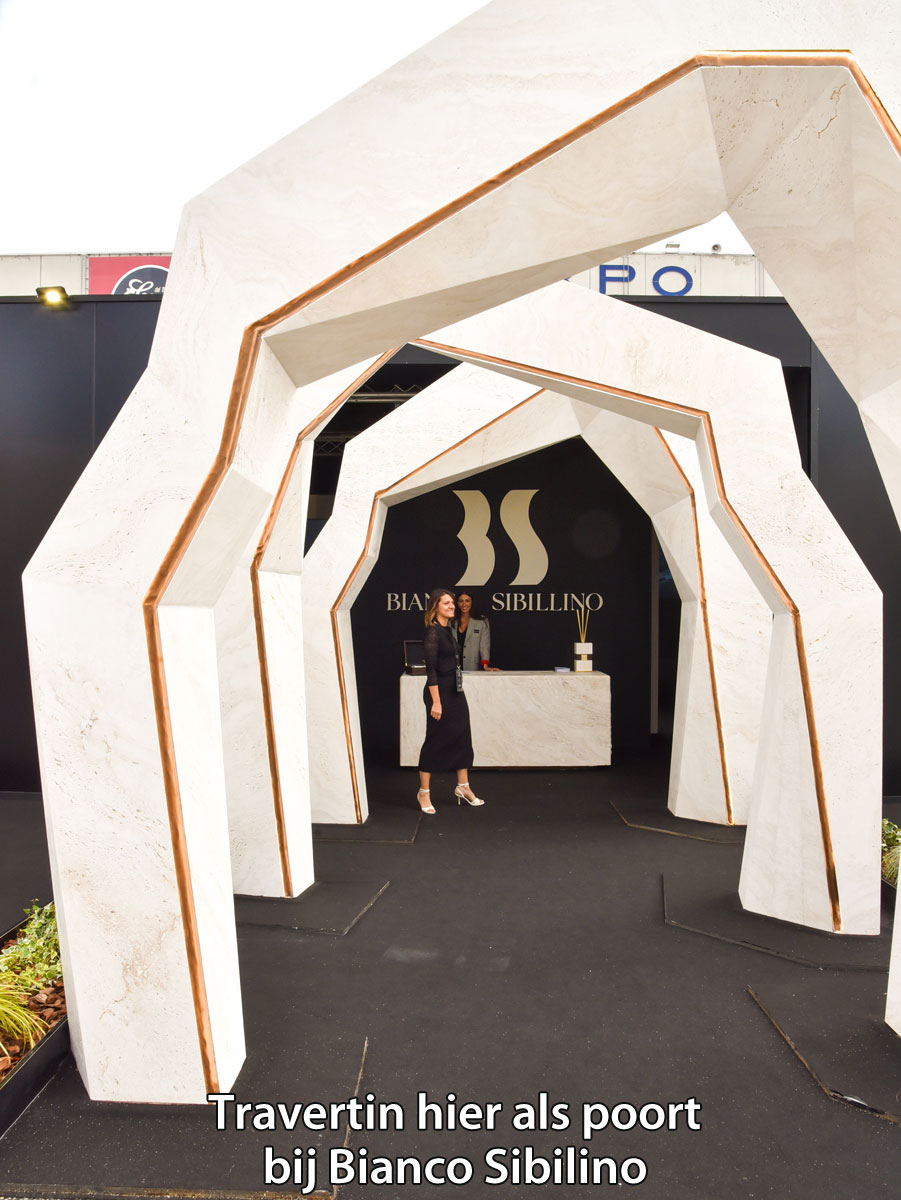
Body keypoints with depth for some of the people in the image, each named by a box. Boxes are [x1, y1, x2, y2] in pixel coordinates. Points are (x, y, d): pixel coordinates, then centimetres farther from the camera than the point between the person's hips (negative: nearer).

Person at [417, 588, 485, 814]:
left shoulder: (447, 630, 11)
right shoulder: (432, 632, -16)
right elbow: (431, 669, -20)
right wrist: (436, 702, -22)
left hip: (455, 691, 9)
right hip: (440, 691, -9)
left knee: (462, 737, 12)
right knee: (435, 742, 1)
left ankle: (463, 787, 24)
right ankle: (424, 792, 14)